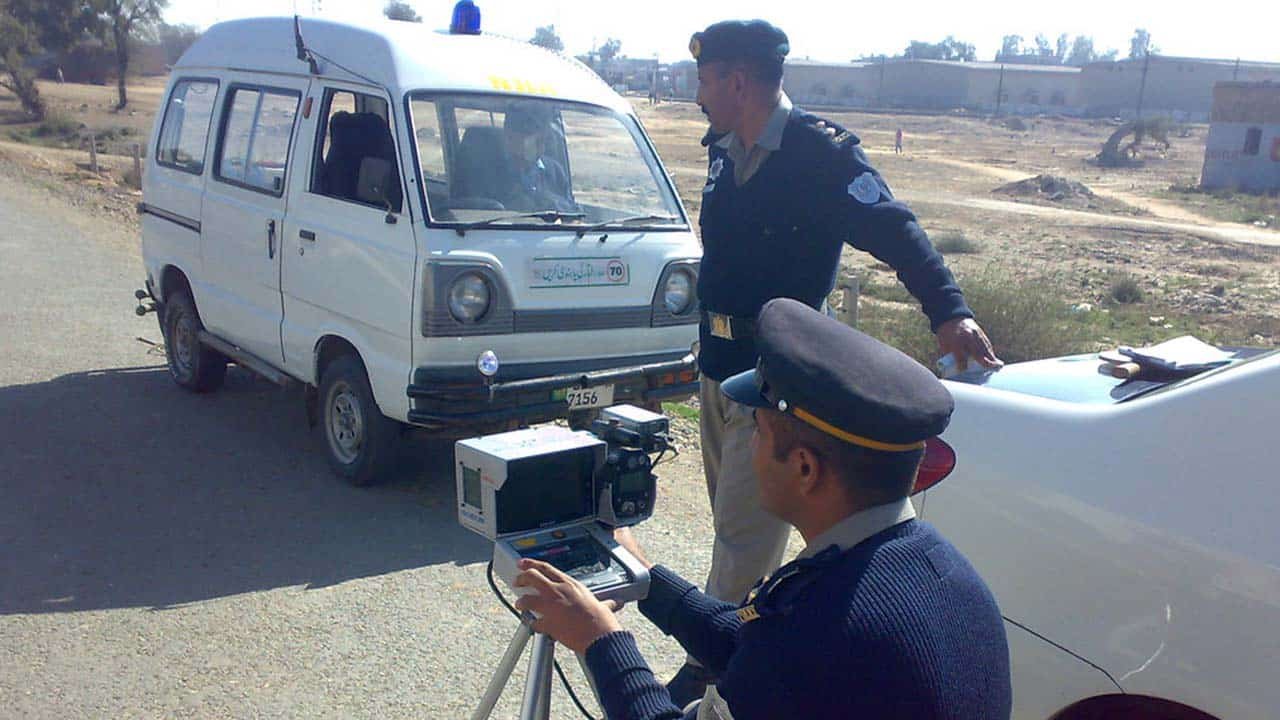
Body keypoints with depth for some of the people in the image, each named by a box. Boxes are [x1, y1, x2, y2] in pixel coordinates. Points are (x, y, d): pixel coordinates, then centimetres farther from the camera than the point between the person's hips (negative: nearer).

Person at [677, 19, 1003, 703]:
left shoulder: (819, 152, -16)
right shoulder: (724, 150, 7)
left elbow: (895, 231, -23)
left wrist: (947, 311, -37)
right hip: (718, 366, 9)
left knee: (743, 534, -1)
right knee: (736, 524, 19)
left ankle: (707, 670, 13)